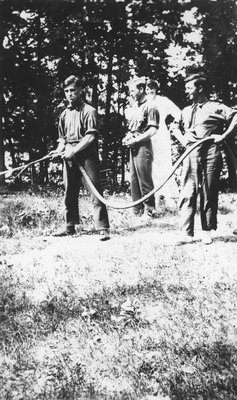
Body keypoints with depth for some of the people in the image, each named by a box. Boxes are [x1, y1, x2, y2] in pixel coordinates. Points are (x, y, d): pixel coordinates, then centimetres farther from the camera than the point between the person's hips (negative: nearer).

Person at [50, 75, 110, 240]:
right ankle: (70, 227, 22)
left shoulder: (89, 111, -4)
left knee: (95, 193, -7)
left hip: (87, 157, -6)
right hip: (69, 159, 6)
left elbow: (90, 136, -13)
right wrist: (58, 150, 2)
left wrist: (74, 150, -18)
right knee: (69, 194, 11)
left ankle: (103, 228, -5)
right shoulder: (65, 114, 15)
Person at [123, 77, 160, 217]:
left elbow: (153, 130, -15)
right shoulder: (133, 108, 17)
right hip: (133, 147, 9)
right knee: (134, 180, 9)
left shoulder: (150, 107, -8)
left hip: (143, 146, -9)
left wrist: (135, 140, -16)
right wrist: (127, 137, 5)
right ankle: (138, 211, 16)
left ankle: (150, 210, 3)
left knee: (145, 180, -5)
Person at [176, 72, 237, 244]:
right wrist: (183, 136, 8)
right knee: (187, 194, -3)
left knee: (209, 194, 2)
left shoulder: (215, 107, 0)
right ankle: (187, 233, -1)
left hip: (210, 154, -5)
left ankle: (207, 232, 11)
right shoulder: (186, 111, 19)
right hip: (191, 154, 5)